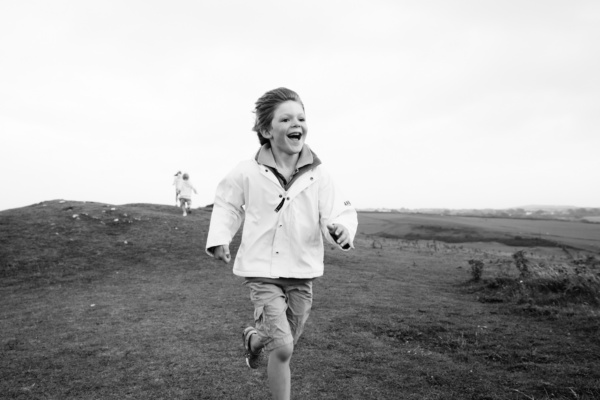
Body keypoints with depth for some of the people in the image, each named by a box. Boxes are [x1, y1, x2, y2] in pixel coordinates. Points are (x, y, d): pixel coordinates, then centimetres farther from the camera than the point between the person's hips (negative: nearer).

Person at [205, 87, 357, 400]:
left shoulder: (318, 176, -7)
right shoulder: (247, 173, -9)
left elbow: (339, 212, -10)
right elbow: (227, 206, 6)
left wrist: (341, 229, -32)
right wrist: (219, 239, -7)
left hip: (302, 272, 3)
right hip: (262, 271, -3)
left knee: (285, 343, 19)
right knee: (282, 348, -13)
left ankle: (254, 338, 54)